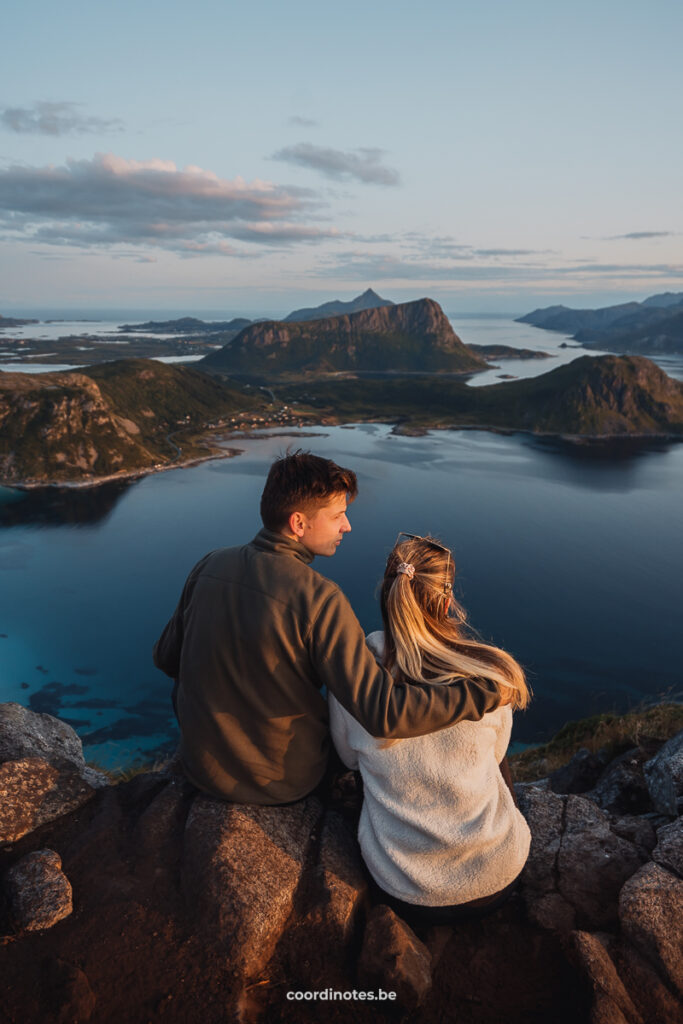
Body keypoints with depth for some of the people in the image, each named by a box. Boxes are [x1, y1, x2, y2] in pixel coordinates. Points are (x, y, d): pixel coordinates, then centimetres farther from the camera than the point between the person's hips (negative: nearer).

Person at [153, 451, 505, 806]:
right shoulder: (319, 599, -28)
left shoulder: (209, 566, -12)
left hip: (201, 767, 4)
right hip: (284, 783, -3)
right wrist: (483, 693, -23)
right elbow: (384, 715, -32)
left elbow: (165, 658, 2)